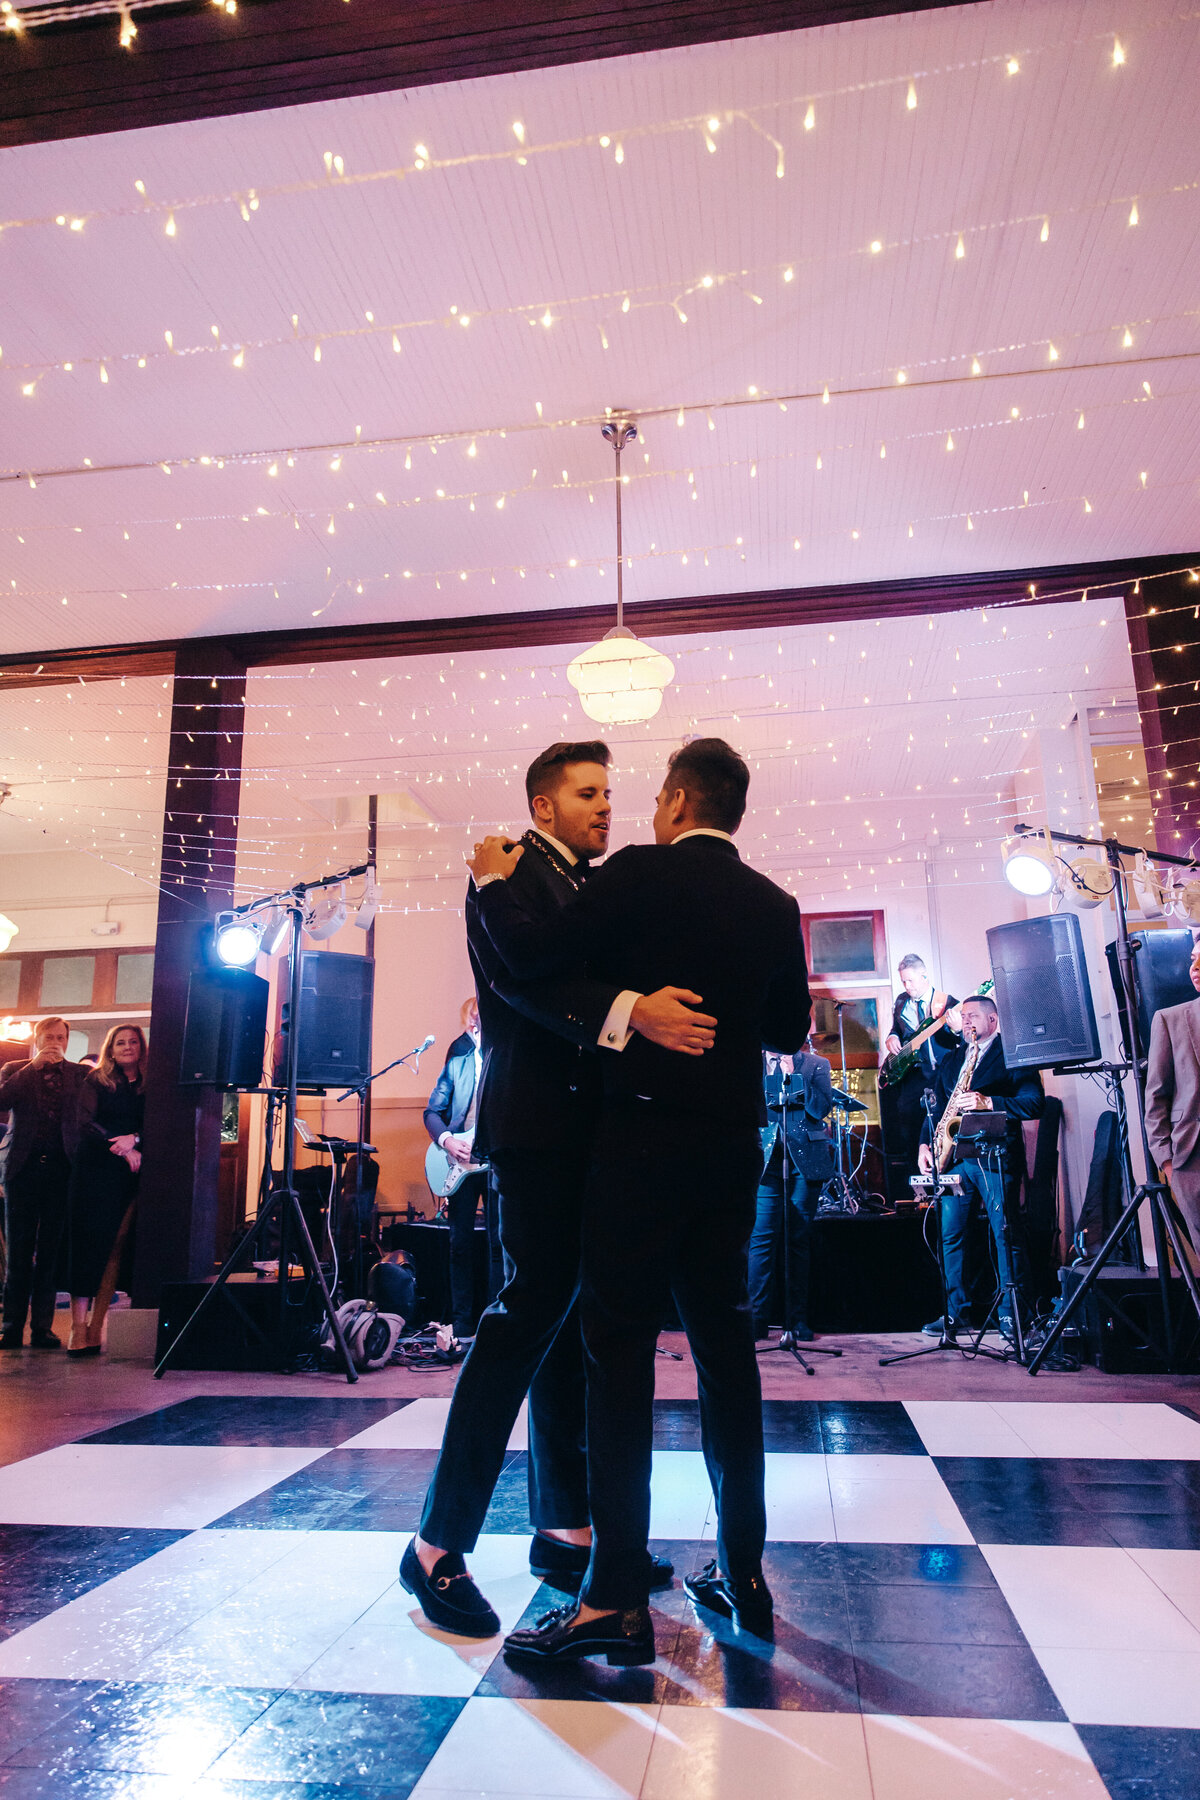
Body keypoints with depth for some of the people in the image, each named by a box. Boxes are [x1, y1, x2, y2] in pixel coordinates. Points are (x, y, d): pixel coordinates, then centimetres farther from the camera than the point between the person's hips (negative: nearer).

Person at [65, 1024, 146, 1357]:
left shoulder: (150, 1086, 10)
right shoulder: (96, 1081, 8)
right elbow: (86, 1124, -2)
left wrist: (134, 1140, -15)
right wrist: (121, 1148, -12)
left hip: (131, 1174, 1)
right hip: (95, 1170, -1)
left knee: (119, 1245, -3)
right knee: (88, 1240, -6)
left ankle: (99, 1326, 1)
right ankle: (79, 1327, -6)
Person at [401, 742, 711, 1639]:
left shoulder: (593, 887, 20)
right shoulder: (511, 870, -4)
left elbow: (594, 982, 16)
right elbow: (519, 976, -21)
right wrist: (630, 1012, -33)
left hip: (588, 1126, 8)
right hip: (537, 1122, -8)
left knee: (565, 1319, 12)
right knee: (534, 1307, -8)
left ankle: (565, 1531, 24)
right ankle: (440, 1547, 5)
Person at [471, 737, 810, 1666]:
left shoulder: (638, 873, -8)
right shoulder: (775, 904, 7)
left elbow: (533, 958, -11)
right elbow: (790, 1030, 15)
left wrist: (496, 882, 4)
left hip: (645, 1136, -6)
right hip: (732, 1145, 6)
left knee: (621, 1349, -1)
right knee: (724, 1346, 14)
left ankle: (617, 1598, 4)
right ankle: (743, 1573, 25)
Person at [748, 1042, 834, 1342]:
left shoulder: (816, 1064, 7)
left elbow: (822, 1108, -7)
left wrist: (792, 1074, -11)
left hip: (805, 1161, 0)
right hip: (767, 1160, 0)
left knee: (799, 1241, 5)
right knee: (761, 1239, -7)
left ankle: (798, 1320, 14)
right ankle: (756, 1319, -1)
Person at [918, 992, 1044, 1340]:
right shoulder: (949, 1060, 21)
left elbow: (1035, 1102, -8)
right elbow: (937, 1106, 21)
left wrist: (988, 1102, -19)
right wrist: (925, 1143, 7)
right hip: (955, 1158, 5)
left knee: (1006, 1234, -4)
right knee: (950, 1233, 4)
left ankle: (1011, 1312, 7)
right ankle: (957, 1311, 13)